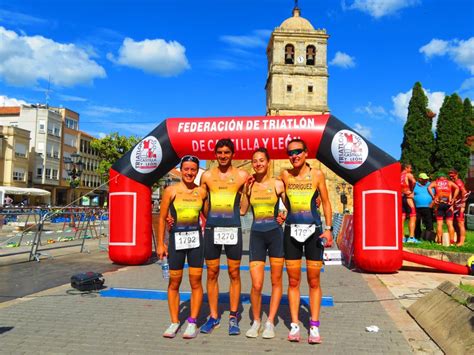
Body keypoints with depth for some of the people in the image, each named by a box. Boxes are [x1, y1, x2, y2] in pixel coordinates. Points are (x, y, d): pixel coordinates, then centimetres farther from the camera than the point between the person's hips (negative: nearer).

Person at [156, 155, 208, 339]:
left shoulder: (202, 192, 3)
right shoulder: (171, 190, -3)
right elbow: (162, 218, 0)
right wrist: (160, 243, -3)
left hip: (196, 239, 1)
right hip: (176, 239, -1)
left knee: (196, 281, 3)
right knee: (174, 282, 6)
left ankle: (192, 322, 15)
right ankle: (174, 322, 20)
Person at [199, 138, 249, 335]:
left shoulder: (242, 176, 2)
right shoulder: (207, 175, 5)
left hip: (233, 228, -1)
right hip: (211, 229, 1)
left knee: (234, 273, 4)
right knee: (212, 274, 7)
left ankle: (233, 317, 17)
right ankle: (213, 316, 20)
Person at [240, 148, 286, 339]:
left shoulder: (277, 184, 0)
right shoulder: (249, 184, 6)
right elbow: (242, 211, 3)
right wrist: (246, 190, -4)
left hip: (275, 233, 0)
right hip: (256, 235, 1)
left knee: (276, 281, 7)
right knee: (256, 285, -3)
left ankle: (270, 322, 22)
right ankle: (256, 321, 20)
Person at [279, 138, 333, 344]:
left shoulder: (317, 175, 0)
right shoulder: (284, 175, 3)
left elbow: (326, 203, 3)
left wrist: (328, 228, -4)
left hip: (314, 230, -1)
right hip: (292, 231, 1)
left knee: (314, 281, 4)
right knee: (293, 281, 5)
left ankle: (314, 327, 14)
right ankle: (294, 325, 15)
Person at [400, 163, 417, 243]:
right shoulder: (408, 174, -3)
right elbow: (413, 181, -24)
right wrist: (411, 190, -11)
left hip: (400, 197, 6)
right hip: (407, 197, -6)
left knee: (402, 218, 7)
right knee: (412, 217, -3)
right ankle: (411, 237, -10)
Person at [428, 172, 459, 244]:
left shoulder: (435, 182, 13)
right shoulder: (449, 182, 16)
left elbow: (429, 187, -8)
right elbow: (457, 188, -3)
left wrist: (433, 197, -6)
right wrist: (453, 199, -3)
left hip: (439, 204, 0)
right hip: (448, 204, 0)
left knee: (439, 224, 2)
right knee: (450, 224, 3)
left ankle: (439, 241, 0)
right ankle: (452, 241, 1)